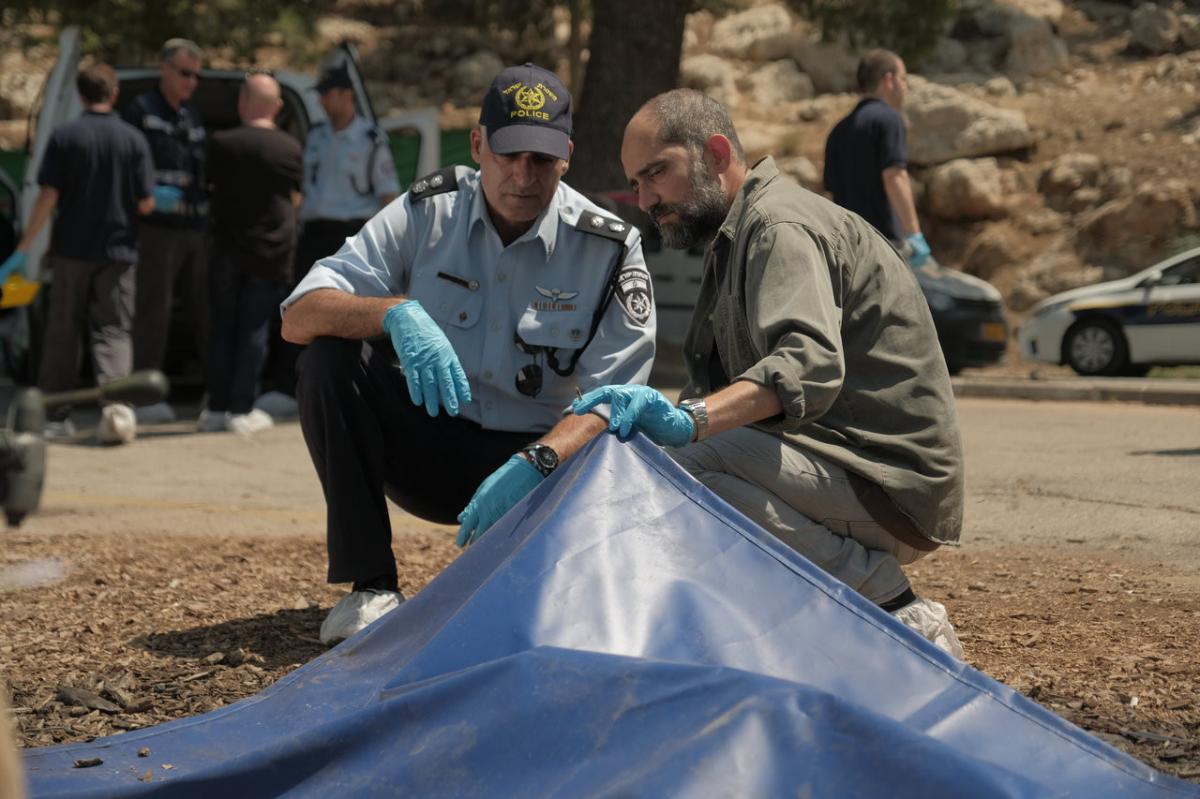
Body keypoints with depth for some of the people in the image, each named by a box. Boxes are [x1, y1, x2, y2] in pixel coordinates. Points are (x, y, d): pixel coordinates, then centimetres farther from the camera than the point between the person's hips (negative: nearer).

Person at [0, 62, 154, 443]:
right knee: (112, 331, 3)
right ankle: (114, 403, -19)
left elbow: (47, 197, -9)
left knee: (63, 330, 12)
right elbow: (146, 204, -5)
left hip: (72, 249, 0)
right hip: (117, 252, 0)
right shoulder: (133, 139, -3)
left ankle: (56, 415, 17)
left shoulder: (64, 137, -5)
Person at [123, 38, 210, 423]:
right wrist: (148, 194, -23)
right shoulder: (141, 111, -4)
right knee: (153, 311, -6)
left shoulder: (191, 116, 18)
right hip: (158, 228, -7)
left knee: (205, 308, 9)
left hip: (196, 228, 7)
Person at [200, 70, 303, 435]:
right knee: (254, 330, 3)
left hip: (228, 250, 0)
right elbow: (295, 199, 7)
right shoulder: (290, 148, -3)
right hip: (271, 253, 0)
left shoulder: (222, 143, -5)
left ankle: (216, 408, 9)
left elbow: (213, 187, 9)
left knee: (223, 328, 9)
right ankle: (241, 410, 1)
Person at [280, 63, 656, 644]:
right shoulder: (427, 213, -6)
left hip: (538, 454, -1)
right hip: (427, 446, 2)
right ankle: (370, 585, -18)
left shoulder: (609, 250, -9)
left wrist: (535, 463, -37)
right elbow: (298, 317, -13)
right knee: (329, 356, -23)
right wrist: (396, 312, -34)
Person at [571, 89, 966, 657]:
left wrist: (691, 418, -46)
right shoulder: (734, 237, 23)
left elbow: (810, 363, -31)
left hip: (889, 481, -11)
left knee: (670, 464, -29)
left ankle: (892, 610, -18)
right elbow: (725, 387, 19)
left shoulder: (781, 225, -12)